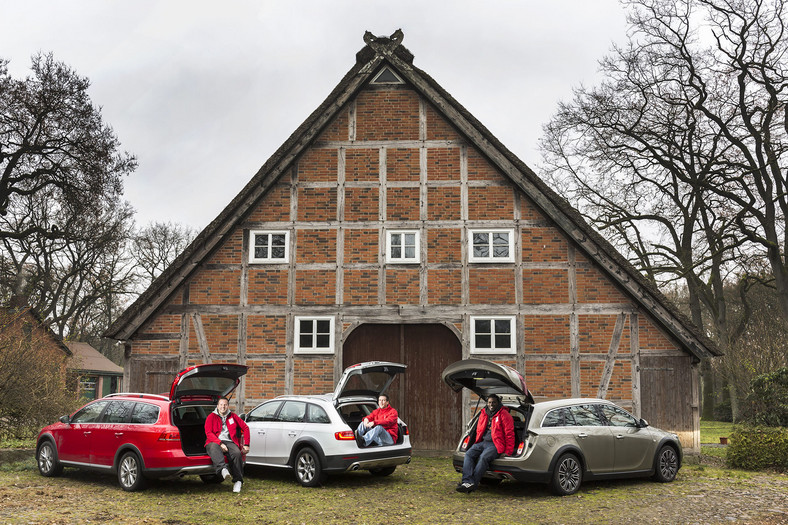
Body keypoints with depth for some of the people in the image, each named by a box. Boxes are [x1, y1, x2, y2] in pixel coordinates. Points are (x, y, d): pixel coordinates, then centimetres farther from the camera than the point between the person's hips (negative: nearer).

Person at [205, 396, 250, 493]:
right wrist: (220, 443, -16)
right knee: (214, 448, -40)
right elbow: (209, 433, -1)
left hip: (229, 442, 2)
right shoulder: (211, 417, 11)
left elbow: (245, 427, 23)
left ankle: (238, 481, -27)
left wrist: (246, 445, 12)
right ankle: (223, 469, -63)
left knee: (237, 453, -32)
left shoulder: (232, 416, 20)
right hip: (215, 442, -2)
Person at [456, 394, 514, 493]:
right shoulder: (483, 414, 19)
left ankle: (473, 484, -38)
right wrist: (477, 443, 26)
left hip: (495, 444, -6)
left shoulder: (504, 415, -1)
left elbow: (509, 434, -4)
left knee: (483, 457, -32)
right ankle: (468, 482, -36)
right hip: (482, 442, 6)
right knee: (468, 454, -20)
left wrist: (508, 451, -7)